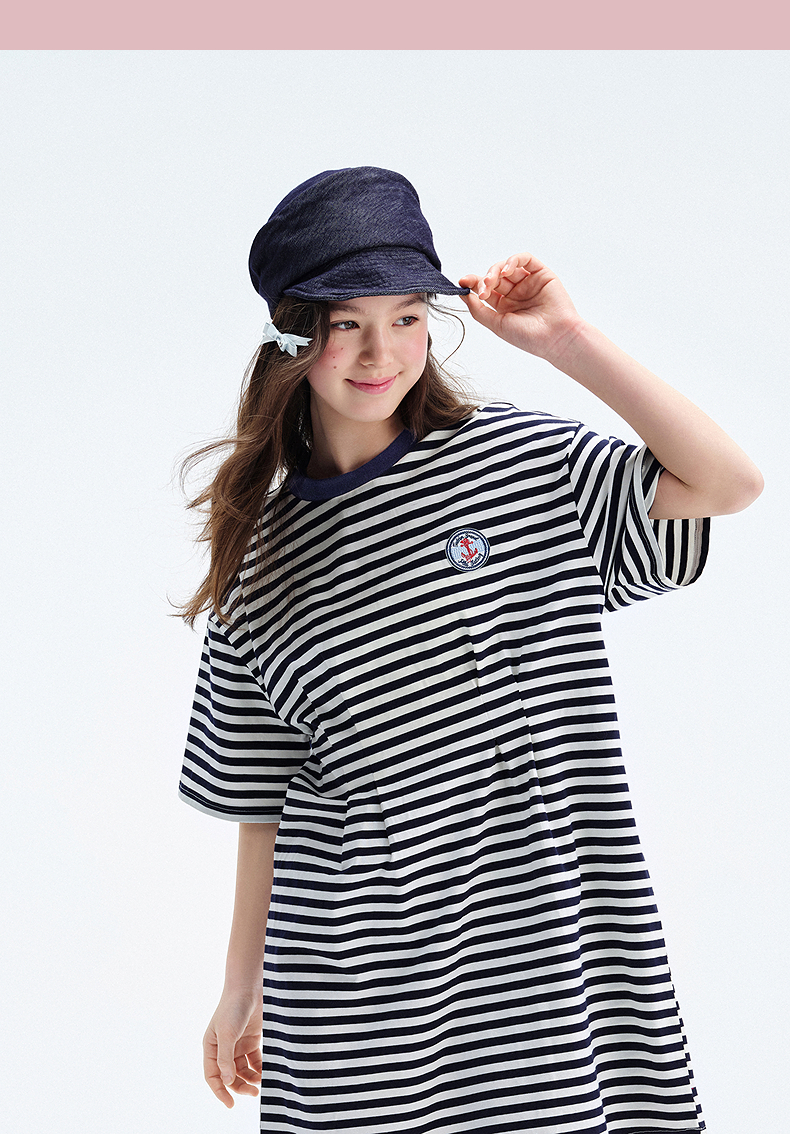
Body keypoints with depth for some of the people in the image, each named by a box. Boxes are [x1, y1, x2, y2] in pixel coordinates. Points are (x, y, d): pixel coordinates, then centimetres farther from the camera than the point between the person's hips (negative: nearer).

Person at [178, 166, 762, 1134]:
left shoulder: (519, 458, 1)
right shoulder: (262, 555, 5)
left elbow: (729, 482, -9)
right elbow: (265, 800, 10)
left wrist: (565, 340, -10)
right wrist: (243, 987, 13)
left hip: (548, 943, -1)